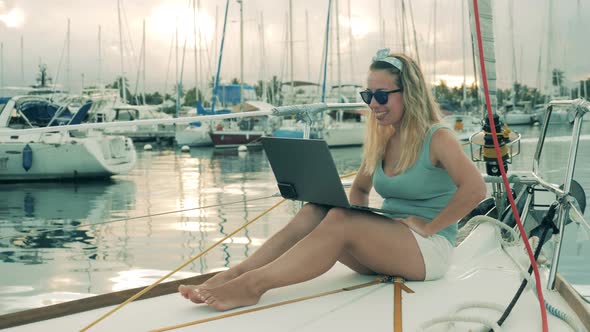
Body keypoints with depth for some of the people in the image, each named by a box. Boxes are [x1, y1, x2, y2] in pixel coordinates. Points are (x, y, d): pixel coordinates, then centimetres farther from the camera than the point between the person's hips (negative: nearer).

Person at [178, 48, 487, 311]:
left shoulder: (437, 138, -10)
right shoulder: (381, 140, 11)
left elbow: (475, 188, -23)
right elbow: (359, 188, 21)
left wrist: (428, 227, -19)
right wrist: (362, 217, 0)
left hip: (430, 249, -6)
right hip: (387, 244, 7)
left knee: (341, 222, -31)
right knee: (313, 213, -20)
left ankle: (253, 284, -38)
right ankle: (233, 275, -31)